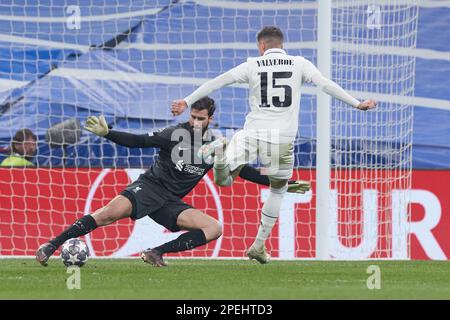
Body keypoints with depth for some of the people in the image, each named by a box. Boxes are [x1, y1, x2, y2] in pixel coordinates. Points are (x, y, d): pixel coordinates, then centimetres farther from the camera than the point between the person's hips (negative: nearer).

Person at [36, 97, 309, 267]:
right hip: (149, 186, -5)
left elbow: (244, 171, 14)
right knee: (112, 212, -31)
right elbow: (140, 141, -5)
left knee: (215, 228, -14)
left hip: (171, 202, 5)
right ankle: (51, 246, -29)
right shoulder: (177, 134, -4)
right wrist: (107, 134, -18)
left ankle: (157, 253, -15)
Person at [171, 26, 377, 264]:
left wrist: (187, 102, 9)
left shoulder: (252, 65, 6)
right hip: (282, 139, 1)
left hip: (252, 133, 0)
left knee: (225, 180, 9)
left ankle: (222, 155, -29)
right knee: (278, 190, 22)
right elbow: (327, 85, 5)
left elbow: (216, 82, 5)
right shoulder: (299, 64, 6)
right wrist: (357, 104, 13)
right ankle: (259, 246, 24)